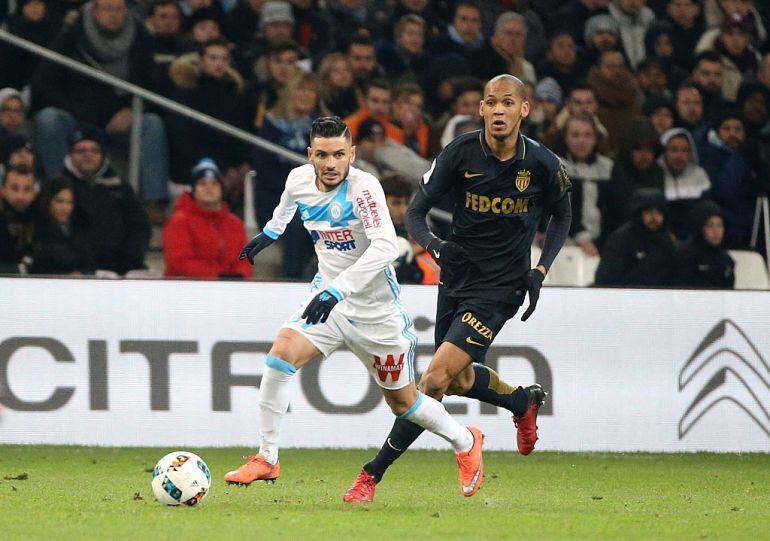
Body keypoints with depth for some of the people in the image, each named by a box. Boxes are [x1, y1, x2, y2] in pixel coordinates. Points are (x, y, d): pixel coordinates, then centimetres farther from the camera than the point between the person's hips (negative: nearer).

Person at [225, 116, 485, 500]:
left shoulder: (364, 188, -27)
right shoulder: (299, 180, -7)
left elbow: (386, 247, -40)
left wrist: (338, 288, -48)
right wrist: (270, 232, 35)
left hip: (376, 310, -5)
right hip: (329, 296, 5)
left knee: (401, 401, 9)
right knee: (282, 352, -20)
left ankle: (466, 443, 38)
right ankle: (266, 460, -11)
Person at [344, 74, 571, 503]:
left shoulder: (544, 165, -11)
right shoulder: (460, 153, -10)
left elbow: (562, 217, 8)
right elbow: (415, 214, -7)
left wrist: (540, 271, -4)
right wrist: (434, 245, -29)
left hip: (500, 287, -4)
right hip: (457, 275, 4)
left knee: (436, 379, -15)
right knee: (458, 381, 20)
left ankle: (373, 474, -8)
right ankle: (525, 401, 51)